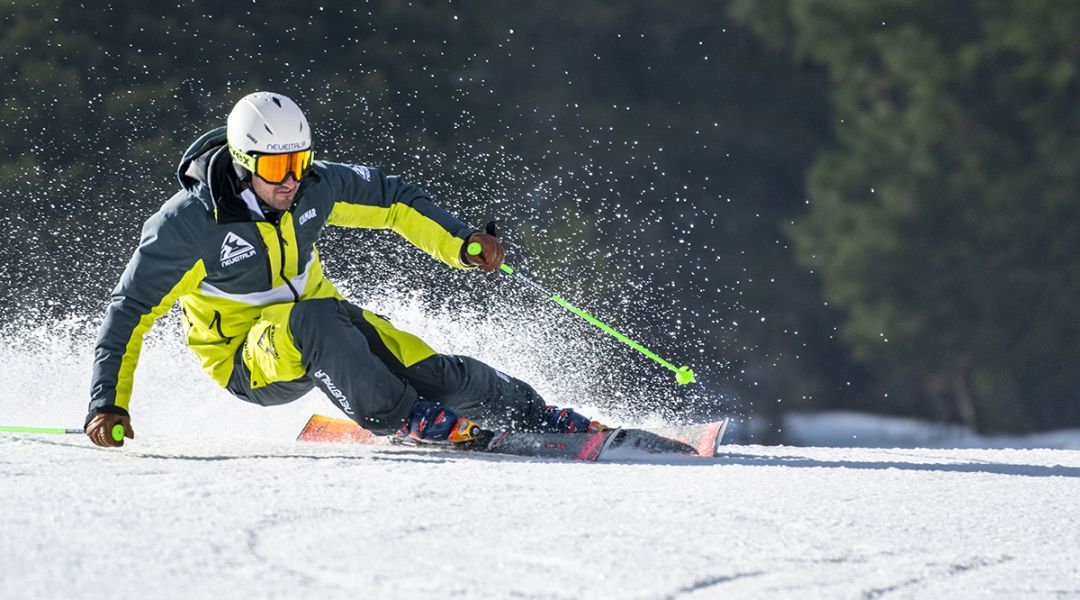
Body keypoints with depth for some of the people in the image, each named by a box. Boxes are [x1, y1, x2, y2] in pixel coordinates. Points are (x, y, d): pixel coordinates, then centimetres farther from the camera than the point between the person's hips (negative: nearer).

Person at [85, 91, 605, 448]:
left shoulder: (313, 186, -12)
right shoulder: (189, 224, -25)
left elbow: (390, 199, 6)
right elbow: (131, 311, -20)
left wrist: (458, 243, -5)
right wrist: (108, 403, -29)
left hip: (322, 324, 5)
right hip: (249, 361, -4)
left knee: (434, 373, -12)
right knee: (312, 319, -38)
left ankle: (533, 415, 12)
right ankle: (401, 420, -28)